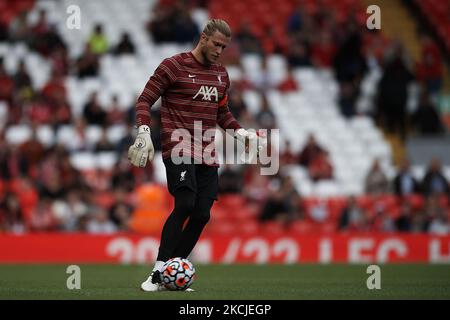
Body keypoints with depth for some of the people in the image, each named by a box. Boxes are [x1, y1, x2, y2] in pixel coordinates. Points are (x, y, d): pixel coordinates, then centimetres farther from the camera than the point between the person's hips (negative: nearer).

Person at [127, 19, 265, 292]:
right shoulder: (174, 66, -2)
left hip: (207, 152, 7)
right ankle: (158, 273, -19)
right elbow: (145, 101, -1)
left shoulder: (221, 74, 17)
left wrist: (241, 133, 12)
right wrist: (144, 133, -15)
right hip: (178, 145, -7)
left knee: (202, 214, -2)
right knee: (185, 204, -23)